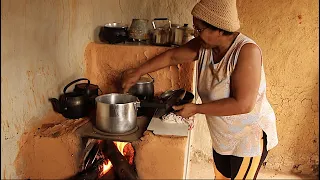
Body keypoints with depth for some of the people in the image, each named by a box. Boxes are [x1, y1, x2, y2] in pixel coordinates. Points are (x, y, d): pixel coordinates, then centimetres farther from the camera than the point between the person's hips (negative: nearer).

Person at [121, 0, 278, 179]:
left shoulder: (247, 50, -29)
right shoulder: (204, 45, -11)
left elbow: (243, 104, -33)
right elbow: (173, 56, 4)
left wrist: (196, 109, -26)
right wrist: (138, 72, 5)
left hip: (250, 136, -6)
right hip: (222, 136, 6)